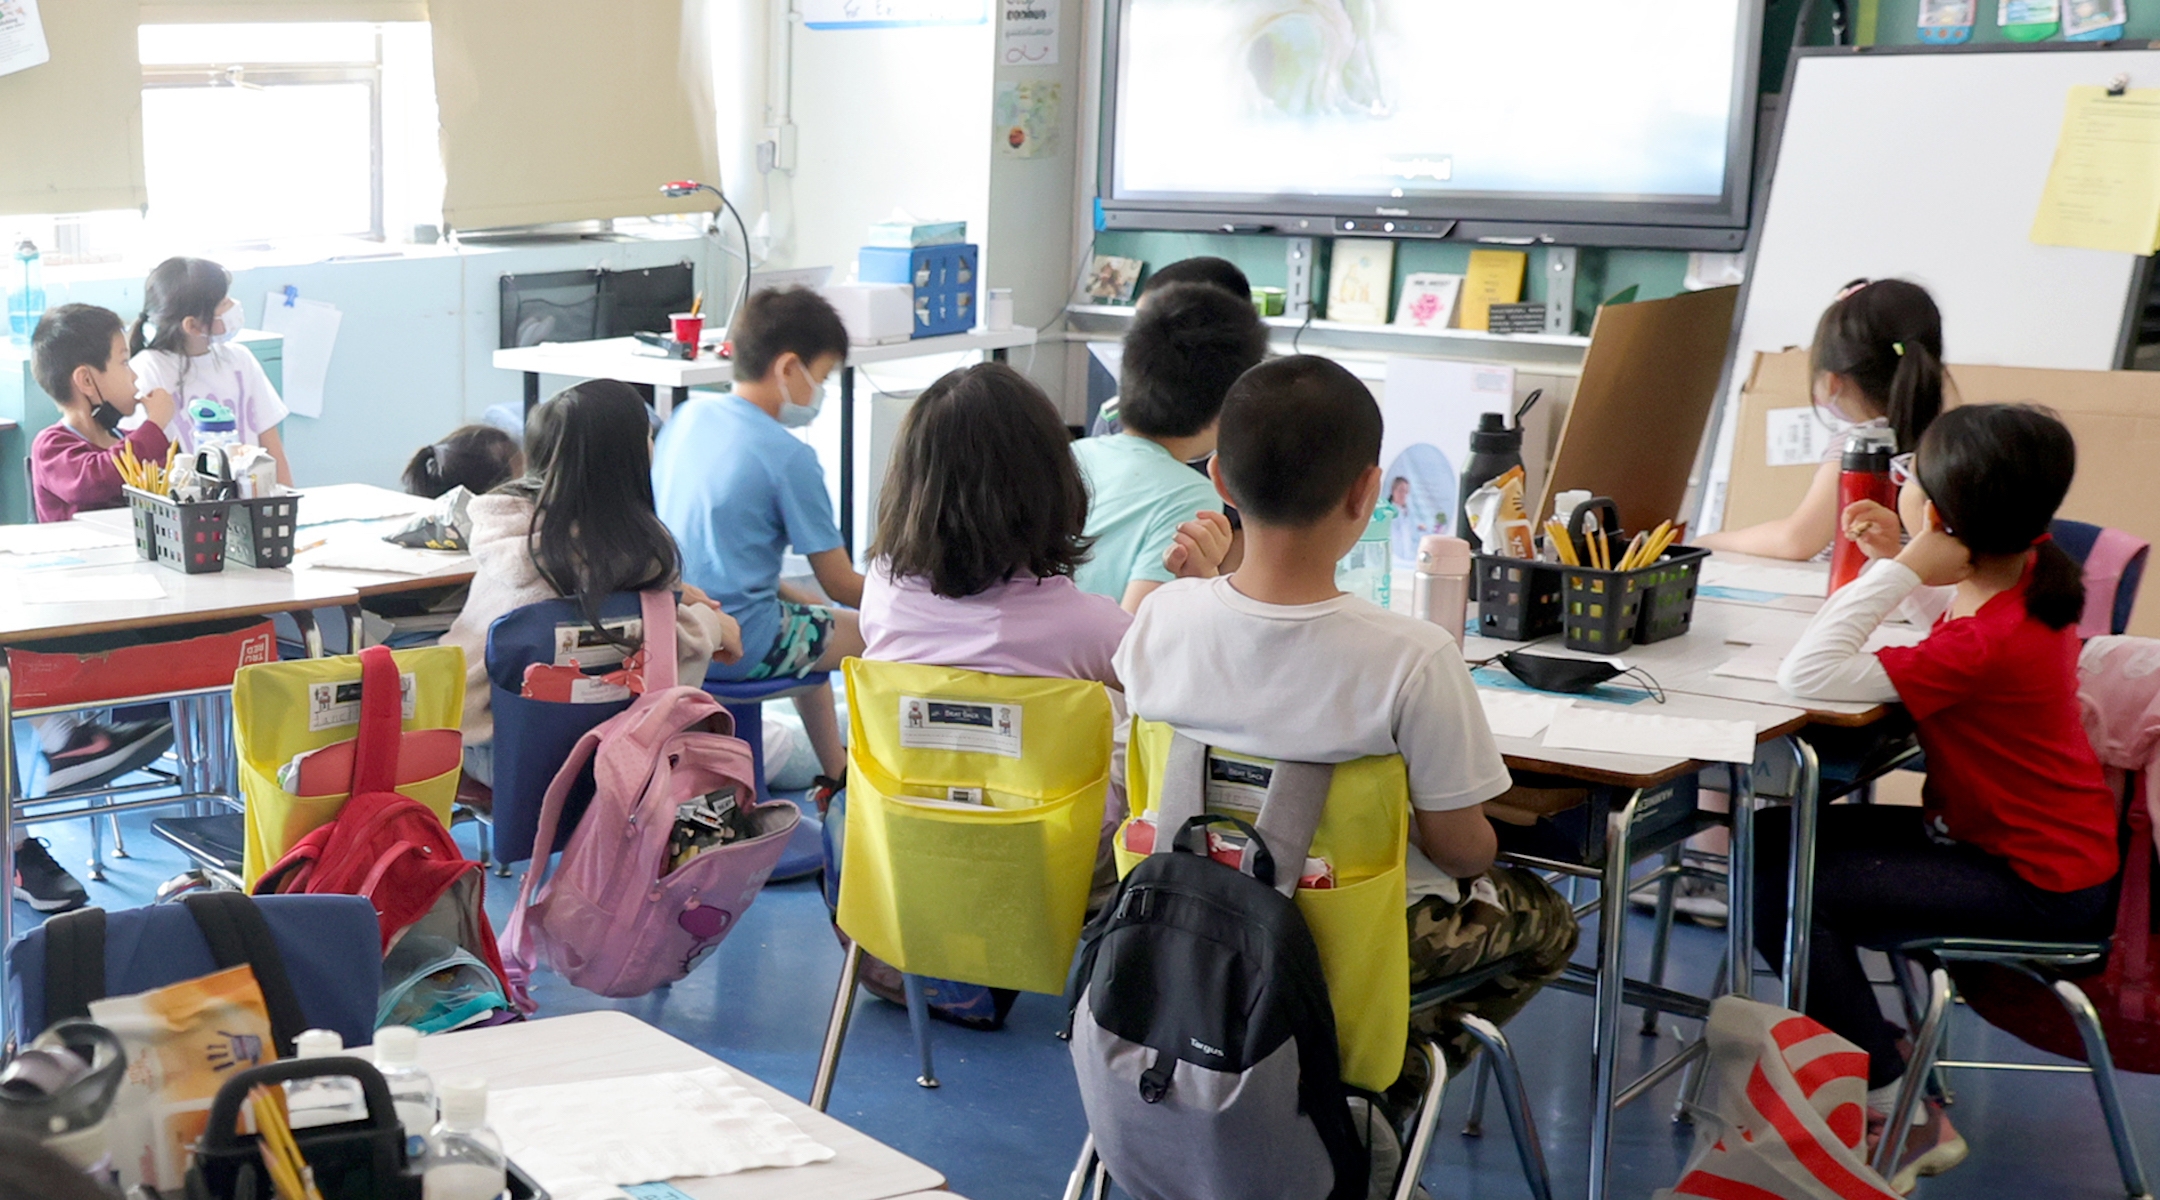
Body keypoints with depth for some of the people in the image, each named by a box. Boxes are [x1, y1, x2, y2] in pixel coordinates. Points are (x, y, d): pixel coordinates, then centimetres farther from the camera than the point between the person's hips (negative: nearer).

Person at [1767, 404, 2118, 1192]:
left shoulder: (1983, 646, -31)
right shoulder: (2031, 569, -6)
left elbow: (1806, 674, -35)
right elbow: (1966, 604, 19)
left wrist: (1902, 568, -31)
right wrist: (1892, 560, 2)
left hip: (2037, 887, -9)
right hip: (2036, 840, 9)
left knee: (1780, 896, -17)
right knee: (1777, 838, 9)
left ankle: (1901, 1118, -3)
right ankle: (1877, 1048, 18)